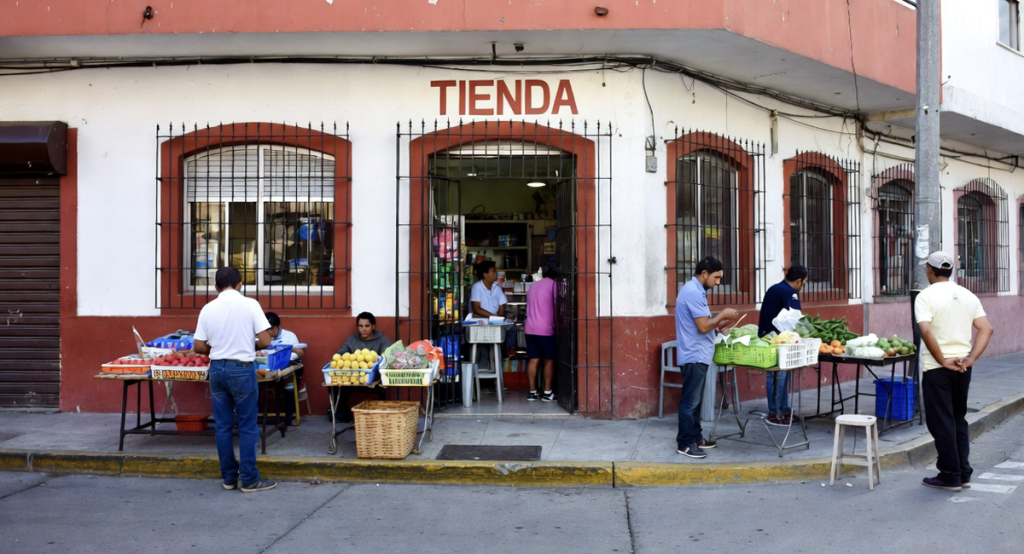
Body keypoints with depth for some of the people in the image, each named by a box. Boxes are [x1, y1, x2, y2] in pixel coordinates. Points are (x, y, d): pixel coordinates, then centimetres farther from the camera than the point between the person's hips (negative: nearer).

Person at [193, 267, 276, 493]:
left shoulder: (208, 309, 2)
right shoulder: (250, 305, -8)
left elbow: (199, 347, 4)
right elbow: (265, 341, -10)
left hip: (217, 369, 4)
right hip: (242, 369, -4)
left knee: (223, 426, 11)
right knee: (247, 427, 4)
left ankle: (229, 477, 19)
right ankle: (249, 480, 8)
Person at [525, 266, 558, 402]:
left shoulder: (533, 285, 18)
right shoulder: (553, 284, -2)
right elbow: (556, 306, -3)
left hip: (529, 328, 6)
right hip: (545, 329, -6)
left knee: (533, 360, 7)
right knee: (549, 360, 4)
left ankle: (532, 392, 7)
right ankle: (547, 393, 4)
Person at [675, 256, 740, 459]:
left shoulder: (695, 290, 14)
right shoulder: (693, 293, -19)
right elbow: (703, 327, -22)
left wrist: (720, 323, 10)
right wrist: (722, 315, -9)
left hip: (698, 355, 10)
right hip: (694, 356, -10)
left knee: (695, 400, 16)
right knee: (690, 401, -3)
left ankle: (696, 437, 25)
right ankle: (685, 443, 3)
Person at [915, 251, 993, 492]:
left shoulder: (926, 296, -10)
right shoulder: (968, 296, 9)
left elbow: (926, 331, -23)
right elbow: (986, 329, 4)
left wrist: (943, 361, -16)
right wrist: (971, 358, -1)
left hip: (936, 367, -6)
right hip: (962, 367, 6)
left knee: (941, 422, 2)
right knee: (959, 420, 17)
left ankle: (950, 476, 7)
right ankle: (963, 473, 20)